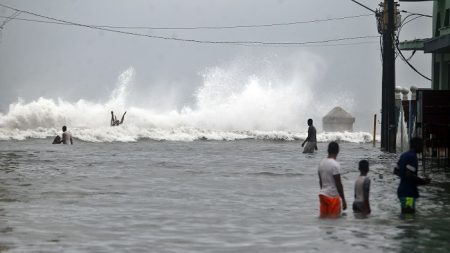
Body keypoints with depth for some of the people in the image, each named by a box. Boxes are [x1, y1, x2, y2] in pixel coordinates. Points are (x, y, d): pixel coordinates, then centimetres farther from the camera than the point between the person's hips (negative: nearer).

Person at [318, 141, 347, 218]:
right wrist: (343, 200, -12)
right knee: (334, 218, -1)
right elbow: (338, 184, -17)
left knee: (323, 218, 10)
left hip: (322, 194, 7)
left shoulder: (321, 163, 6)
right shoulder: (335, 164, -17)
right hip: (333, 196, -7)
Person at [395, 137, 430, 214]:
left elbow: (396, 171, 21)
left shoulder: (404, 155, 14)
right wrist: (423, 181, -12)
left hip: (402, 191, 10)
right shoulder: (412, 156, -15)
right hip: (408, 193, -10)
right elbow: (409, 175, -24)